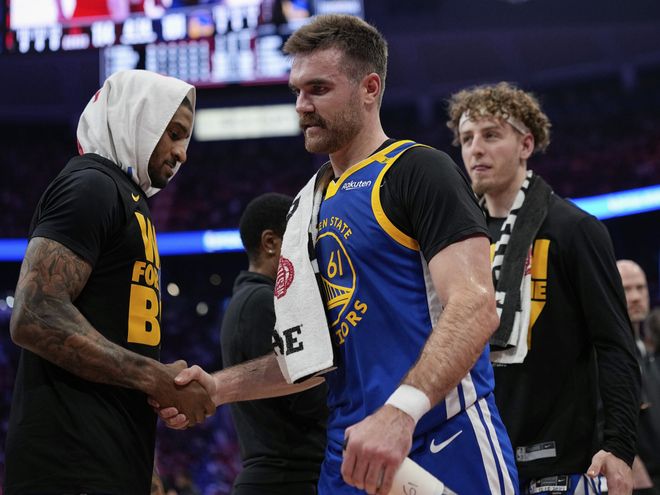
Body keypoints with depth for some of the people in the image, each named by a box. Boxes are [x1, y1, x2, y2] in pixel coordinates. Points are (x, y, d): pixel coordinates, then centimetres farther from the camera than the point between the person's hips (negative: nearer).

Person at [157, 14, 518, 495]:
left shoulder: (420, 171, -6)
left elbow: (475, 307, -18)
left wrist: (400, 412, -30)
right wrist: (219, 387, 9)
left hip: (445, 453, -7)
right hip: (352, 456, 7)